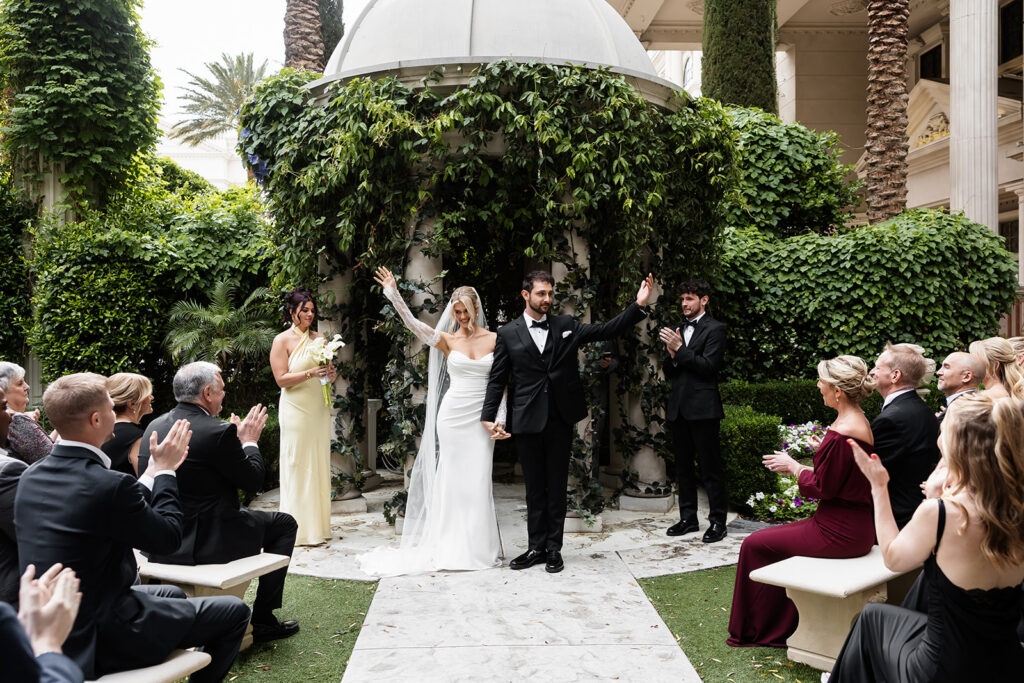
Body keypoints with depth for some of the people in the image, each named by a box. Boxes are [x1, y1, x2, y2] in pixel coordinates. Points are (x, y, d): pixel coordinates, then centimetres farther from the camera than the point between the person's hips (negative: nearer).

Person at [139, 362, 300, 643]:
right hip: (205, 544, -8)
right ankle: (262, 621, 15)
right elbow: (253, 481, -8)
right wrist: (249, 441, 7)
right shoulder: (218, 432, -19)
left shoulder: (154, 426, 6)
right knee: (283, 524, 13)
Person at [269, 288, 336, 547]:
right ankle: (300, 529, 3)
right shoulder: (282, 340, -3)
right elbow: (281, 379, -9)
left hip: (319, 408, 5)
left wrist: (330, 374, -3)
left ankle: (318, 525, 16)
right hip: (296, 409, -5)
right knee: (298, 465, -4)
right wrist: (310, 373, -20)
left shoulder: (318, 338, 12)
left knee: (319, 463, 7)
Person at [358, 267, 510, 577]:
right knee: (452, 477, 2)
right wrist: (394, 294, -18)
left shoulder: (494, 339, 4)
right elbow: (414, 324, -9)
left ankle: (478, 547, 12)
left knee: (478, 480, 1)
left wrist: (500, 419, -4)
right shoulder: (448, 340, 3)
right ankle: (451, 546, 11)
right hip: (453, 413, 0)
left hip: (482, 417, 0)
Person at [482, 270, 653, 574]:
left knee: (557, 486, 8)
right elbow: (497, 379, 3)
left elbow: (606, 330, 2)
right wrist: (489, 417, -6)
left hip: (561, 420, 1)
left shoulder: (566, 325, 6)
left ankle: (553, 548, 18)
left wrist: (638, 305, -10)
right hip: (527, 421, -1)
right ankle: (537, 547, 20)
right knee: (534, 488, 8)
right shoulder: (508, 334, 3)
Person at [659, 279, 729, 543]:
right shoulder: (677, 331, 15)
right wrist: (671, 354, -7)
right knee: (683, 466, 13)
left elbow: (708, 366, -15)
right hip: (678, 407, 7)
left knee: (710, 466, -1)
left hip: (702, 408, -7)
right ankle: (688, 518, 22)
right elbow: (668, 372, 12)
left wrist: (680, 349, -17)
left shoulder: (714, 329, -3)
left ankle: (717, 521, 8)